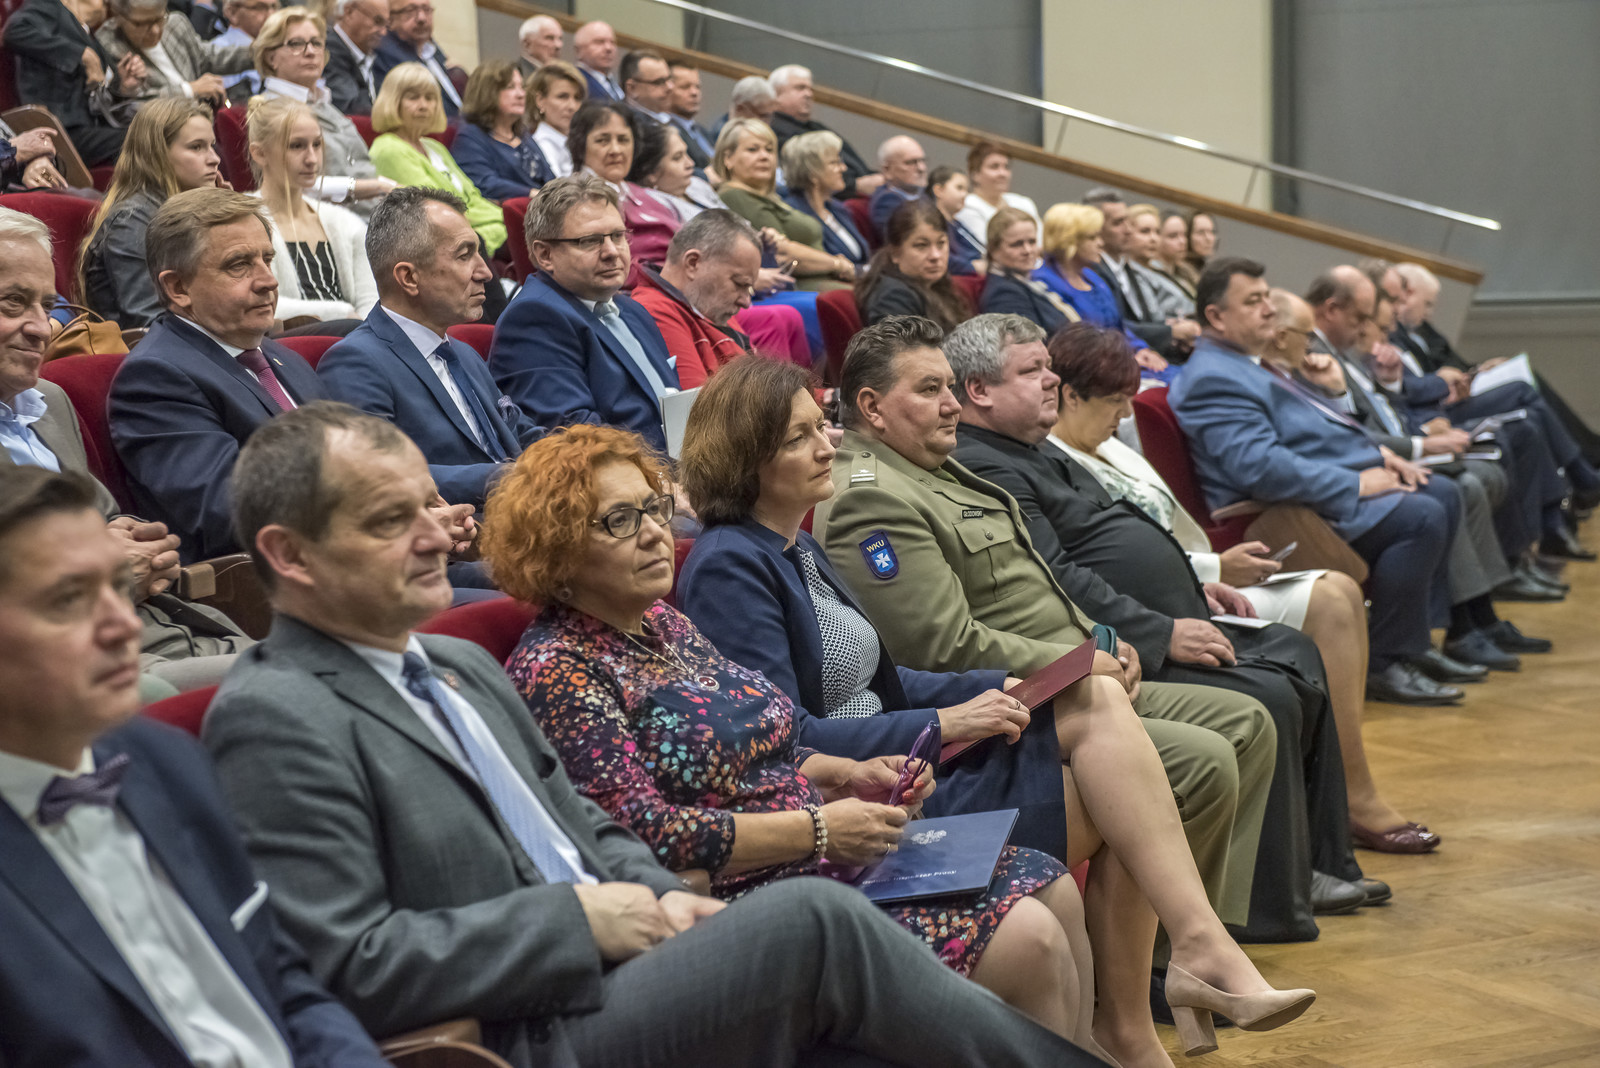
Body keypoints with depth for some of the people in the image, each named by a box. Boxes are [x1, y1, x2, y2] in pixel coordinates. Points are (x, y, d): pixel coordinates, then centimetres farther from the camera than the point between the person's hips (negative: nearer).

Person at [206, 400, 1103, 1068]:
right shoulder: (277, 721, -10)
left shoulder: (465, 668, 19)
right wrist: (579, 919, -13)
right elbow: (346, 966, -17)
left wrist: (657, 901, 2)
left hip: (615, 981, 8)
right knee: (816, 921, -20)